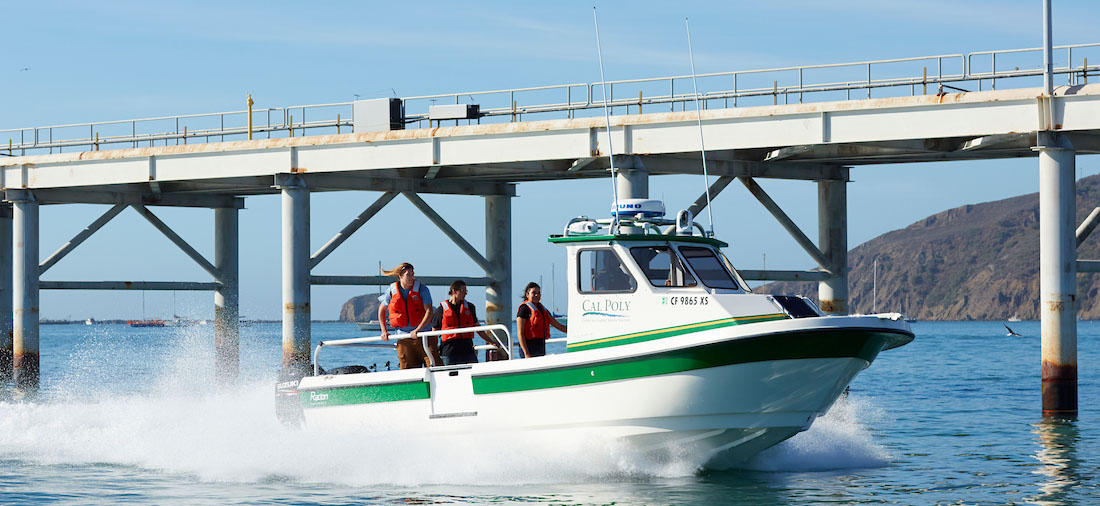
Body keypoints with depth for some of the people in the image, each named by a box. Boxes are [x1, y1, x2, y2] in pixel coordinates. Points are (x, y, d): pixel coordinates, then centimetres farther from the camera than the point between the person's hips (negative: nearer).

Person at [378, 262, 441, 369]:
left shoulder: (421, 289, -5)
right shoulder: (392, 291, 3)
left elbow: (429, 312, -13)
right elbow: (382, 310, 20)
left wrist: (417, 330, -23)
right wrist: (384, 331, 17)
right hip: (404, 339, 2)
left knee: (434, 365, -10)